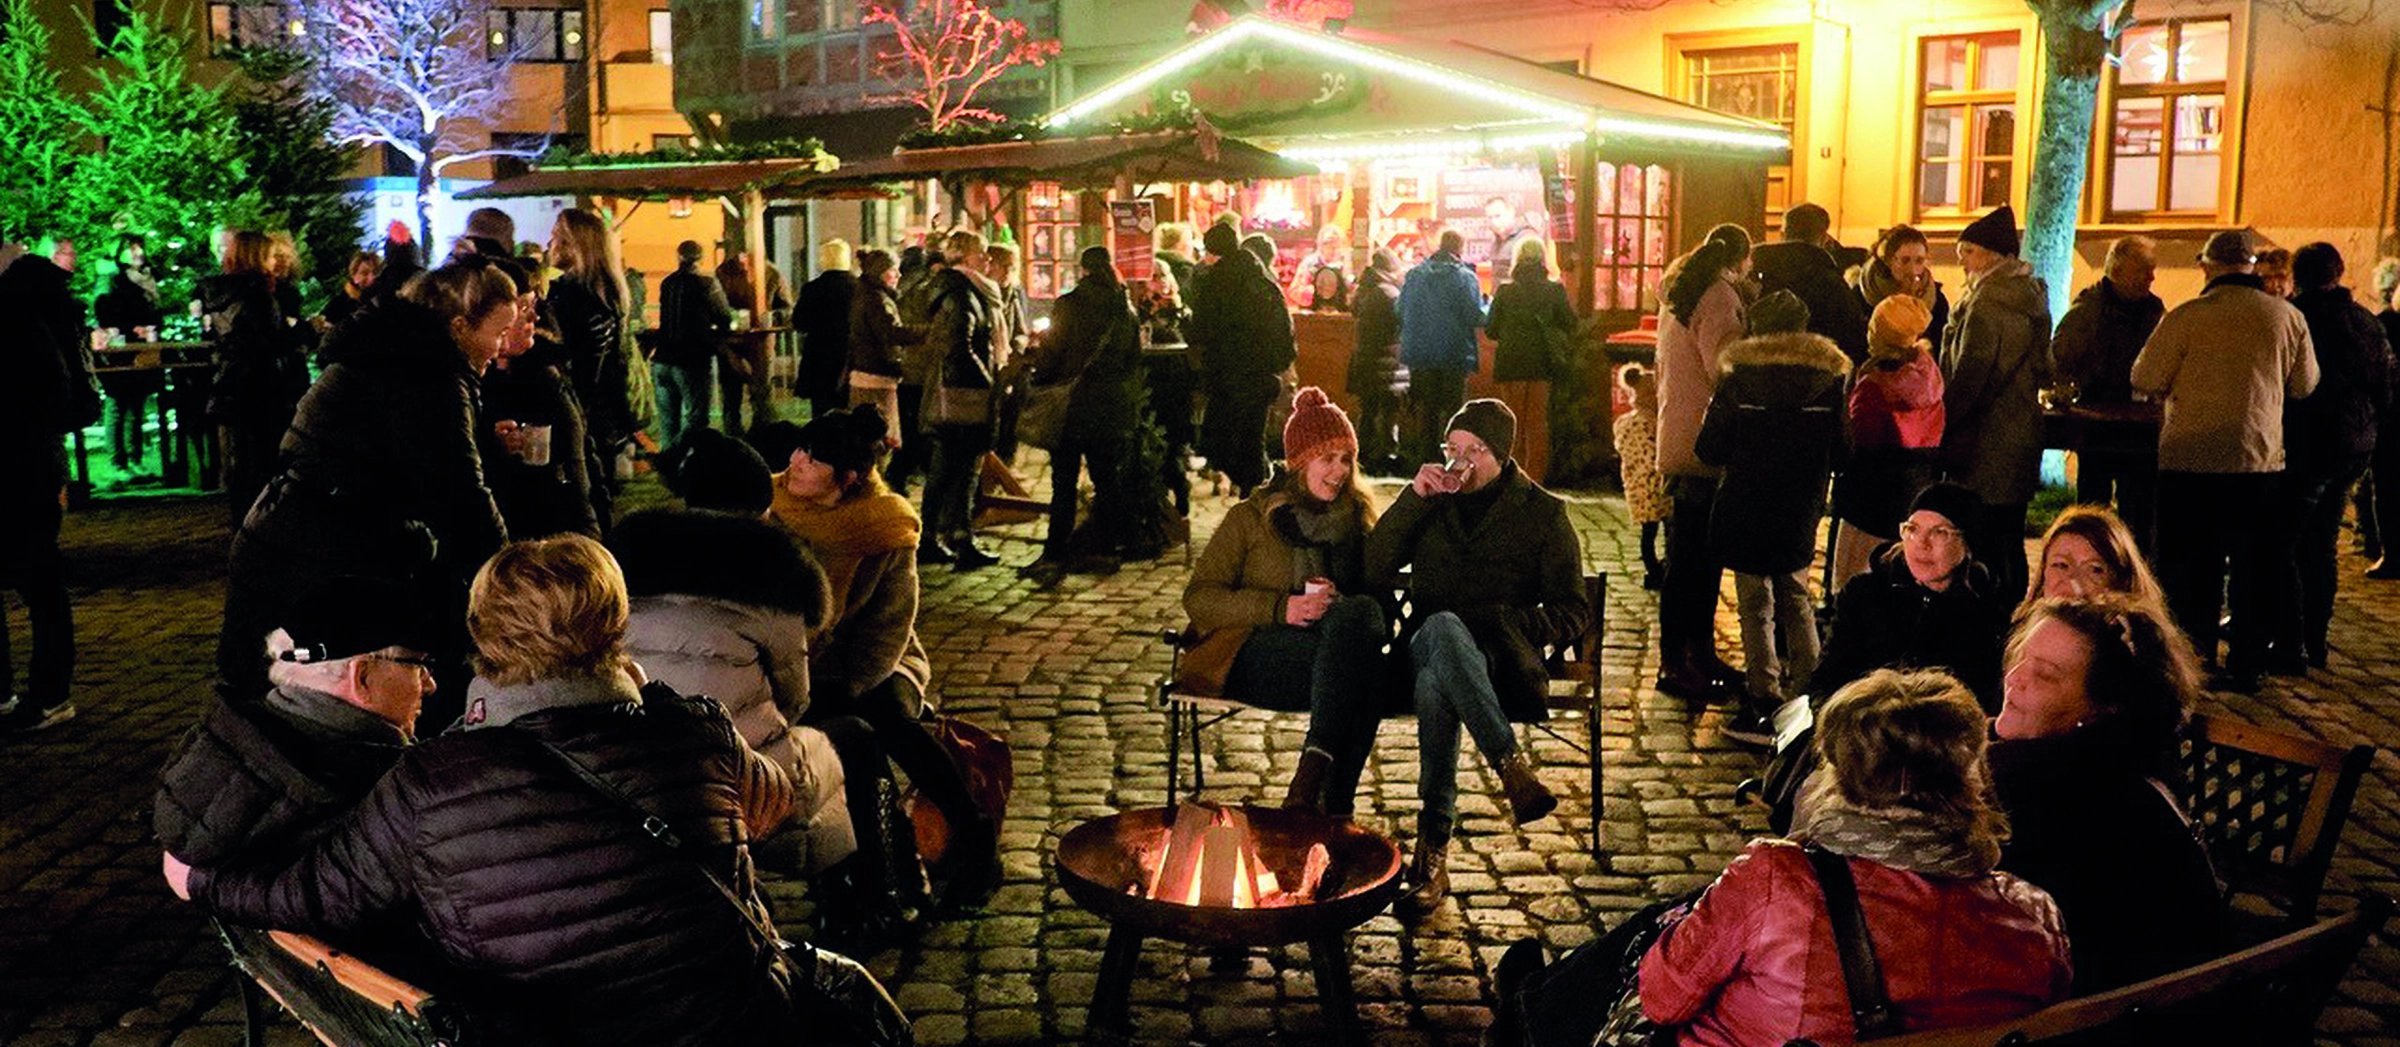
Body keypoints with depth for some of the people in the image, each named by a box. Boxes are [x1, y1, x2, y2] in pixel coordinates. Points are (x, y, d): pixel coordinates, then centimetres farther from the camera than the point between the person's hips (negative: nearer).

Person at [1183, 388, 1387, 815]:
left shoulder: (1359, 516, 23)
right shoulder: (1252, 517, 12)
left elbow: (1375, 593, 17)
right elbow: (1198, 598, 3)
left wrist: (1338, 603, -8)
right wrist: (1279, 608, -12)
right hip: (1257, 659, -3)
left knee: (1360, 612, -35)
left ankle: (1314, 767, -41)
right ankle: (1333, 803, -41)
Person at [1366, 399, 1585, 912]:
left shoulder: (1542, 513, 10)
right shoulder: (1433, 500, 18)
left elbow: (1573, 612, 8)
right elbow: (1375, 572, 5)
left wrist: (1504, 624, -10)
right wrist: (1414, 499, -5)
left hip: (1497, 657, -2)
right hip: (1428, 644, 2)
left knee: (1435, 683, -41)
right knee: (1441, 626, -40)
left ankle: (1433, 846, -41)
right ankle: (1511, 765, -47)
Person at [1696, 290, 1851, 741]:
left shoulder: (1738, 381, -10)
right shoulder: (1828, 380, -2)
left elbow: (1709, 449, -8)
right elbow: (1842, 452, 4)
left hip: (1746, 512, -3)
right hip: (1801, 513, 3)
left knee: (1756, 605, 3)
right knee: (1796, 600, 18)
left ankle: (1765, 707, 3)